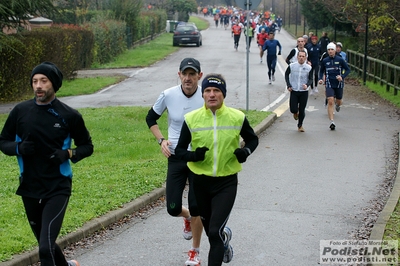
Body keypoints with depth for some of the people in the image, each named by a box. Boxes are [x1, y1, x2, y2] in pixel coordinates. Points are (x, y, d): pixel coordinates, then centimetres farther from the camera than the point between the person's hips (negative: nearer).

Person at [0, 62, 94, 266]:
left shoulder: (69, 116, -7)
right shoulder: (20, 111, -2)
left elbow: (87, 146, 5)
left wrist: (68, 154, -15)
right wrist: (18, 148, -14)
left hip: (57, 189, -4)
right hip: (29, 189, 4)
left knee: (46, 248, -16)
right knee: (44, 244, 20)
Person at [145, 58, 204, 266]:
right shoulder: (168, 95, -8)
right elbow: (150, 118, 9)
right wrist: (161, 140, -4)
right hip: (176, 157, 2)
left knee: (196, 207, -1)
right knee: (173, 208, 0)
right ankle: (188, 218, 39)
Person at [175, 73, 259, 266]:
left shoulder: (237, 118, -7)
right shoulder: (191, 119, -8)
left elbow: (252, 139, 11)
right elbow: (179, 150, -1)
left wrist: (246, 151, -12)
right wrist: (193, 155, -24)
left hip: (226, 182, -2)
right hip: (200, 182, 2)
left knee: (215, 232, -13)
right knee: (210, 230, 20)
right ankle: (225, 236, 56)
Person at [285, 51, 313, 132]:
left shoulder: (309, 68, -6)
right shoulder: (292, 66, -5)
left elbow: (310, 79, 4)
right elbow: (286, 74, 11)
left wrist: (307, 85, -18)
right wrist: (288, 85, 1)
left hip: (304, 92, 0)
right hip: (294, 91, 0)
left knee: (302, 110, 3)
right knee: (293, 109, -7)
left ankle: (300, 125, 26)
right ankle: (295, 112, 33)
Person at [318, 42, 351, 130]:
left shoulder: (340, 60, -4)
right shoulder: (325, 61, 2)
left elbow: (348, 69, 2)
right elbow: (321, 71, 16)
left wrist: (342, 77, -15)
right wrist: (320, 79, -2)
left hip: (339, 84, 0)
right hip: (329, 84, 0)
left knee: (339, 101, 15)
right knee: (330, 102, -15)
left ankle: (337, 105, 56)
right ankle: (332, 122, -14)